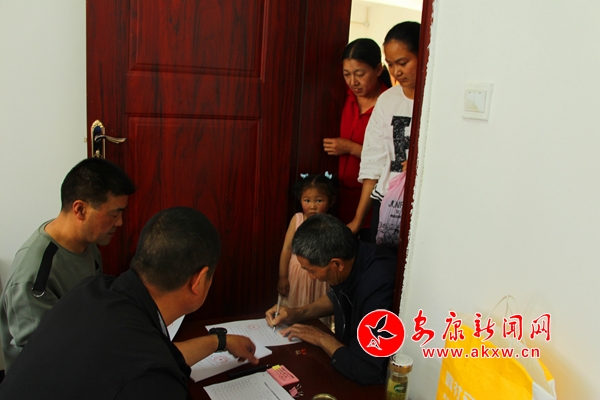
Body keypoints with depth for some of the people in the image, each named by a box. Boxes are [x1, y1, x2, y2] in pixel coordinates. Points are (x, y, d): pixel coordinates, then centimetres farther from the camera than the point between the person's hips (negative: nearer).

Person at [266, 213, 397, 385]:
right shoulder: (349, 255, -11)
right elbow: (336, 297, 13)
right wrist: (297, 313, 1)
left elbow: (367, 372, -35)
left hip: (375, 386, -7)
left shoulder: (377, 287, -37)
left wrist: (321, 339, -20)